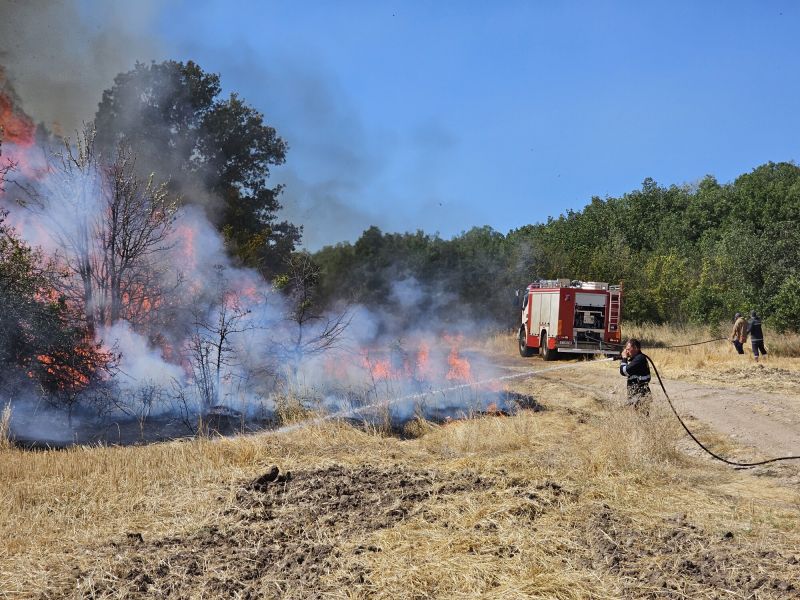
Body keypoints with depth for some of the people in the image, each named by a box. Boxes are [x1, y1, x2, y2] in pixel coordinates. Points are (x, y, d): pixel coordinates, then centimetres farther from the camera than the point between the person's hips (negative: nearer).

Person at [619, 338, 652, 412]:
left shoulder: (640, 358, -14)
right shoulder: (634, 358, 16)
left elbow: (625, 371, -15)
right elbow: (622, 372, 17)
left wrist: (624, 359, -4)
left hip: (640, 392, -10)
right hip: (633, 392, 10)